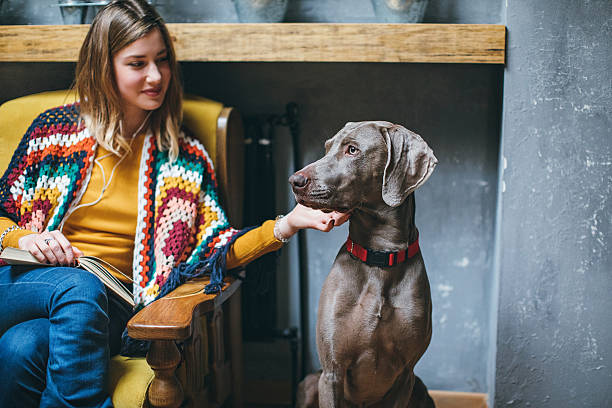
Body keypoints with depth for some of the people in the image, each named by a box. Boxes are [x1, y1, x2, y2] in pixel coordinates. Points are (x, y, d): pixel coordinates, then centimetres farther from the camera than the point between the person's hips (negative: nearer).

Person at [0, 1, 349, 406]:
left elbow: (214, 249, 1)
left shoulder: (183, 158, 9)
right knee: (79, 286, -35)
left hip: (108, 306, -1)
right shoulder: (56, 129, 9)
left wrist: (286, 225, -13)